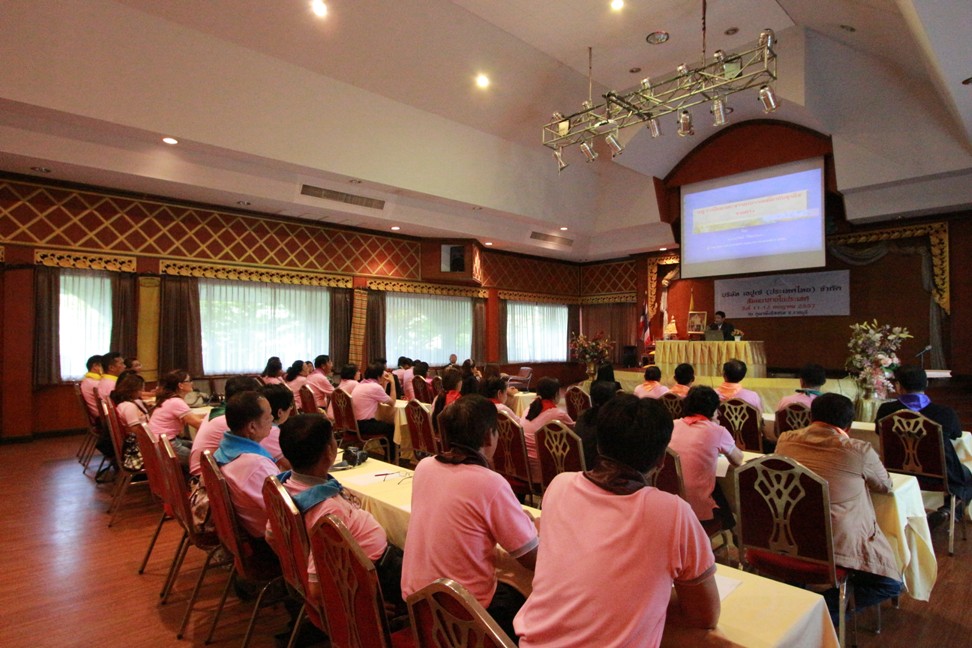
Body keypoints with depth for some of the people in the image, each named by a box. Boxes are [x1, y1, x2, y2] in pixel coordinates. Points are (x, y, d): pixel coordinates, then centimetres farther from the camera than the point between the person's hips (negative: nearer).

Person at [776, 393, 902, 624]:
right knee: (891, 584, 17)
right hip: (838, 542, -5)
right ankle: (827, 608, 1)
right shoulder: (860, 450, -11)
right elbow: (885, 485, 10)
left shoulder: (785, 440, -1)